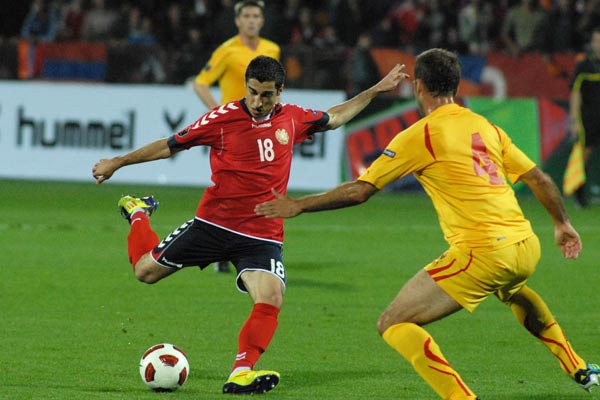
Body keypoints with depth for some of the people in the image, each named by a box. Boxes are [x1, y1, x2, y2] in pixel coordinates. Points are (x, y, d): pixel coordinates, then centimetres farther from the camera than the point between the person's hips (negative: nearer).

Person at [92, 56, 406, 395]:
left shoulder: (292, 118, 3)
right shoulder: (223, 118, -9)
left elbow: (334, 118, 24)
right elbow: (171, 145, -1)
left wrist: (376, 91, 23)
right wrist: (118, 162, 0)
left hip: (263, 236, 2)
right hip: (213, 224, -2)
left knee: (271, 301, -22)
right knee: (146, 270, 8)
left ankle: (241, 374, -21)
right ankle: (139, 214, 38)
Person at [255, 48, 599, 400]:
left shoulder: (420, 135, -3)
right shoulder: (487, 127, 14)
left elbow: (360, 190, -4)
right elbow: (540, 179, 18)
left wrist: (298, 206, 6)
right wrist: (563, 224, 35)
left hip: (482, 252, -7)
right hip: (526, 245, 8)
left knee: (393, 325, -3)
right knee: (515, 292, 43)